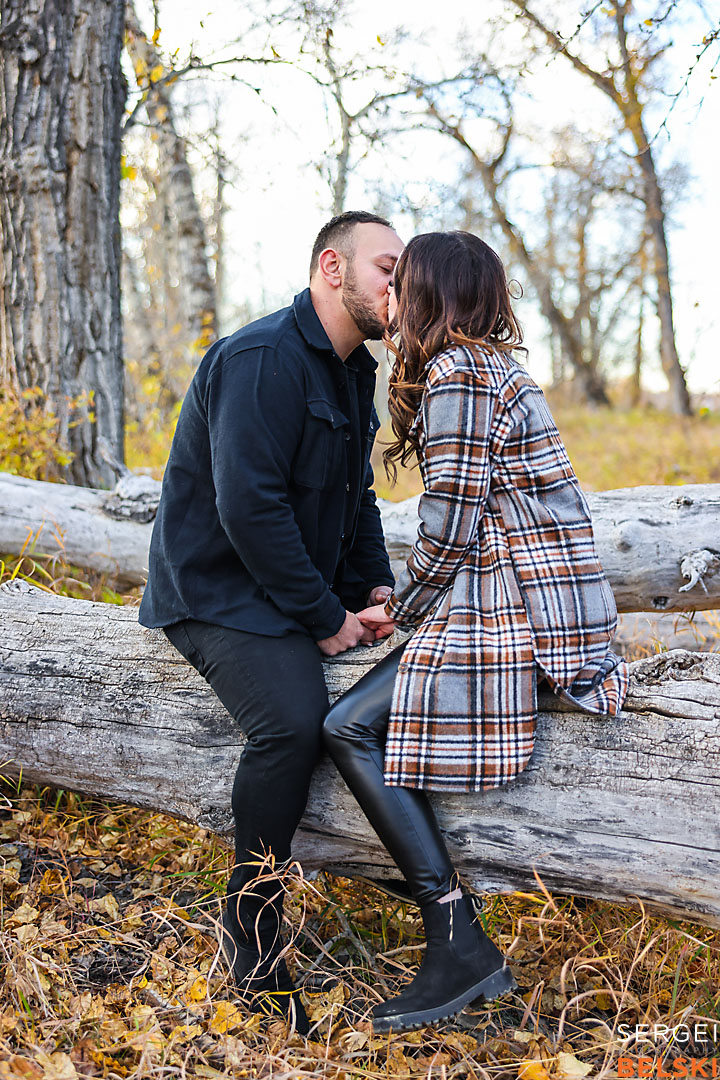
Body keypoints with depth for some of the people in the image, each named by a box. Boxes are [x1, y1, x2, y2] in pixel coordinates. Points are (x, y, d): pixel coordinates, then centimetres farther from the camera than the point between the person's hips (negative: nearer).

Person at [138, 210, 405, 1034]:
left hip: (304, 589, 10)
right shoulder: (262, 360, -18)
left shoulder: (353, 371, 13)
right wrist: (324, 619, -20)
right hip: (218, 590, -9)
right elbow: (249, 506, -25)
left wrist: (376, 587, 4)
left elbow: (357, 495, 20)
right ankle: (251, 935, -11)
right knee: (292, 720, -29)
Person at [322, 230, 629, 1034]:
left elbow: (452, 524, -14)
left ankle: (460, 945, -13)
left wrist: (399, 611, 1)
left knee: (351, 729, -12)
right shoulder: (491, 366, 21)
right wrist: (405, 603, 18)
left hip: (517, 598, -10)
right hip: (524, 594, 10)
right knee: (370, 719, 10)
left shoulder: (455, 373, -11)